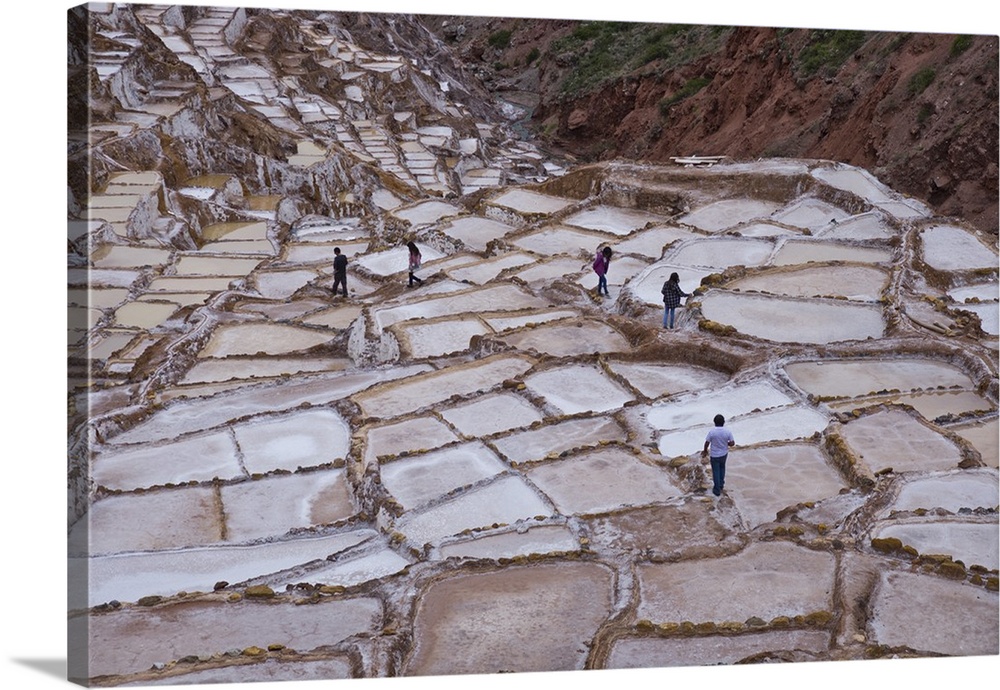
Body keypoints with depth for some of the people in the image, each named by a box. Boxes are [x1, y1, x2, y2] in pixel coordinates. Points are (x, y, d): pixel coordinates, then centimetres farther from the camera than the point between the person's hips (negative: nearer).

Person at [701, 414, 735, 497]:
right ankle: (721, 484, 42)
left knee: (716, 471, 12)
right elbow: (732, 443, -10)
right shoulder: (728, 432, -17)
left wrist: (705, 451, 6)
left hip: (714, 455, -3)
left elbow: (707, 443, -13)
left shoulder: (712, 432, -23)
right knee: (722, 468, 29)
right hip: (724, 454, 3)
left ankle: (717, 490, 21)